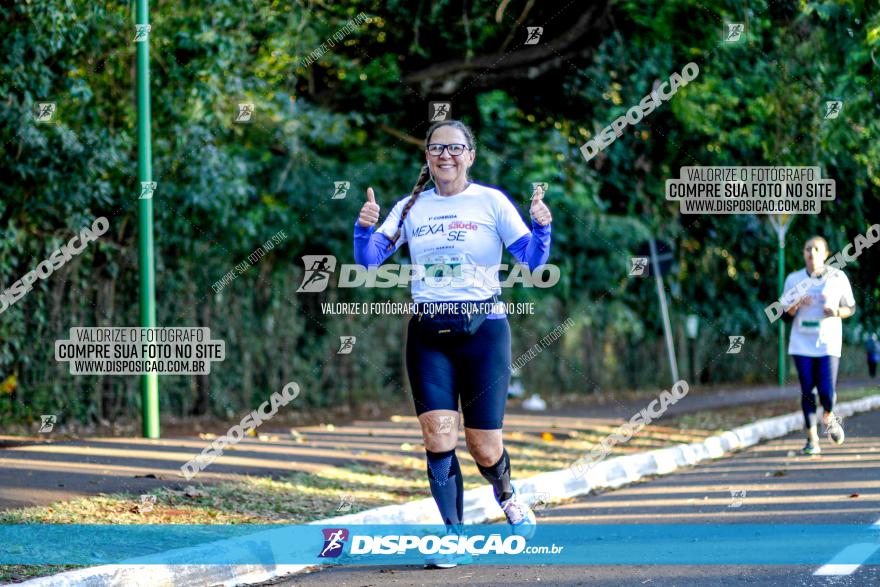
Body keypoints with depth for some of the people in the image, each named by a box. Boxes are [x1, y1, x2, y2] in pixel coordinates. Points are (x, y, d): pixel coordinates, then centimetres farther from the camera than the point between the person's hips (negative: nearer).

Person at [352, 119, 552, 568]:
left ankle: (505, 494, 35)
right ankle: (453, 535, -1)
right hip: (428, 333, 2)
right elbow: (369, 259, 3)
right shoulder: (411, 208, 7)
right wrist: (364, 228, -16)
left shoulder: (491, 202, 0)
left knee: (484, 446, 0)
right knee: (437, 434, -11)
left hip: (483, 328, -2)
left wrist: (541, 227, -21)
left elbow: (531, 259, -3)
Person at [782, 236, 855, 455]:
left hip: (828, 343, -1)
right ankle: (812, 439, 7)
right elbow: (785, 315, 7)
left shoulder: (838, 278, 1)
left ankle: (828, 418, 23)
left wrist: (837, 312, -12)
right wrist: (796, 305, -14)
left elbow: (851, 308, 9)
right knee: (807, 391, -1)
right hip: (802, 344, 1)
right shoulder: (794, 279, 5)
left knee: (827, 392, -11)